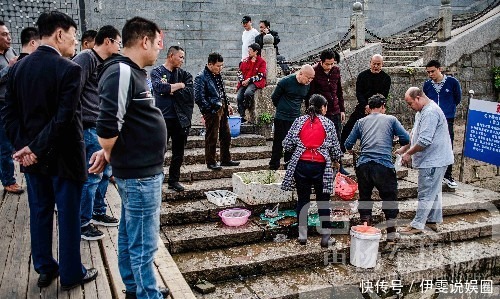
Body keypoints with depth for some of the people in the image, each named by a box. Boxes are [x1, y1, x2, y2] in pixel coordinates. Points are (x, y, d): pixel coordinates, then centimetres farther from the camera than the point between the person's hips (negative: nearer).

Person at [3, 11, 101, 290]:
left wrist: (23, 146, -2)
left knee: (39, 212, 17)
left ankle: (45, 268, 31)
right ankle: (71, 274, 20)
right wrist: (35, 148, -16)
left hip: (33, 156, 6)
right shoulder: (70, 69, -17)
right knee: (68, 215, 6)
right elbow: (64, 118, -23)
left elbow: (9, 112, 2)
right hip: (63, 156, -6)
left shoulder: (19, 67, 4)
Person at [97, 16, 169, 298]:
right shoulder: (122, 72, -19)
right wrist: (115, 157, -8)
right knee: (143, 244, 3)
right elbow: (107, 129, -26)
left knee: (131, 237, 20)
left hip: (138, 171, 10)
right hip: (141, 173, -10)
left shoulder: (133, 72, 12)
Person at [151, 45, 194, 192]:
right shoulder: (157, 72, 0)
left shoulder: (184, 74, 9)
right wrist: (179, 85, -9)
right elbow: (160, 88, -20)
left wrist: (170, 89, -10)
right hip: (163, 119, -4)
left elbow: (189, 94, -6)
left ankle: (174, 180, 26)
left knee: (178, 153, 12)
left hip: (181, 119, 4)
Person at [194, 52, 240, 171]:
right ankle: (211, 162, 14)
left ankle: (226, 159, 28)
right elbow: (199, 98, -19)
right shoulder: (201, 77, -15)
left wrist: (228, 104, 15)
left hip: (222, 109, 9)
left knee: (226, 136, 15)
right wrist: (210, 110, -16)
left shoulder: (217, 75, 11)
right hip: (212, 112, -8)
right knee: (211, 138, 1)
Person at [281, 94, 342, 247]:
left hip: (301, 165, 1)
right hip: (321, 166, -1)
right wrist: (336, 161, 22)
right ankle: (325, 237, 14)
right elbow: (335, 147, 2)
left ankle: (302, 235, 17)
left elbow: (287, 145, 0)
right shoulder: (328, 123, -1)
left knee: (302, 200, 12)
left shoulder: (299, 121, 2)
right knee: (323, 202, 9)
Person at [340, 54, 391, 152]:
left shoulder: (386, 78, 0)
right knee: (348, 128, -4)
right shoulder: (363, 75, 2)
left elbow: (383, 96, -6)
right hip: (362, 107, 1)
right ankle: (340, 149, 8)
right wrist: (366, 106, -19)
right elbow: (358, 93, -4)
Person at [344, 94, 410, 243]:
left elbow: (348, 144, 14)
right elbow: (406, 139, 5)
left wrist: (350, 148, 37)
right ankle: (391, 233, 16)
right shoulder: (390, 119, 12)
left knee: (364, 197, 17)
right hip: (384, 165, -2)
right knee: (389, 197, 13)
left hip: (363, 165, 2)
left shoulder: (361, 122, 16)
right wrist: (399, 146, 27)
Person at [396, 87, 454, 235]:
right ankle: (433, 220, 29)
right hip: (434, 159, 11)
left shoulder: (430, 113, -22)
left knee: (426, 194, -3)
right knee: (434, 191, 18)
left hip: (433, 161, -11)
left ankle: (417, 225, 4)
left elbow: (424, 141, -26)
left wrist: (409, 153, -14)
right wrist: (403, 148, 12)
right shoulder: (422, 112, 13)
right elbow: (415, 134, 22)